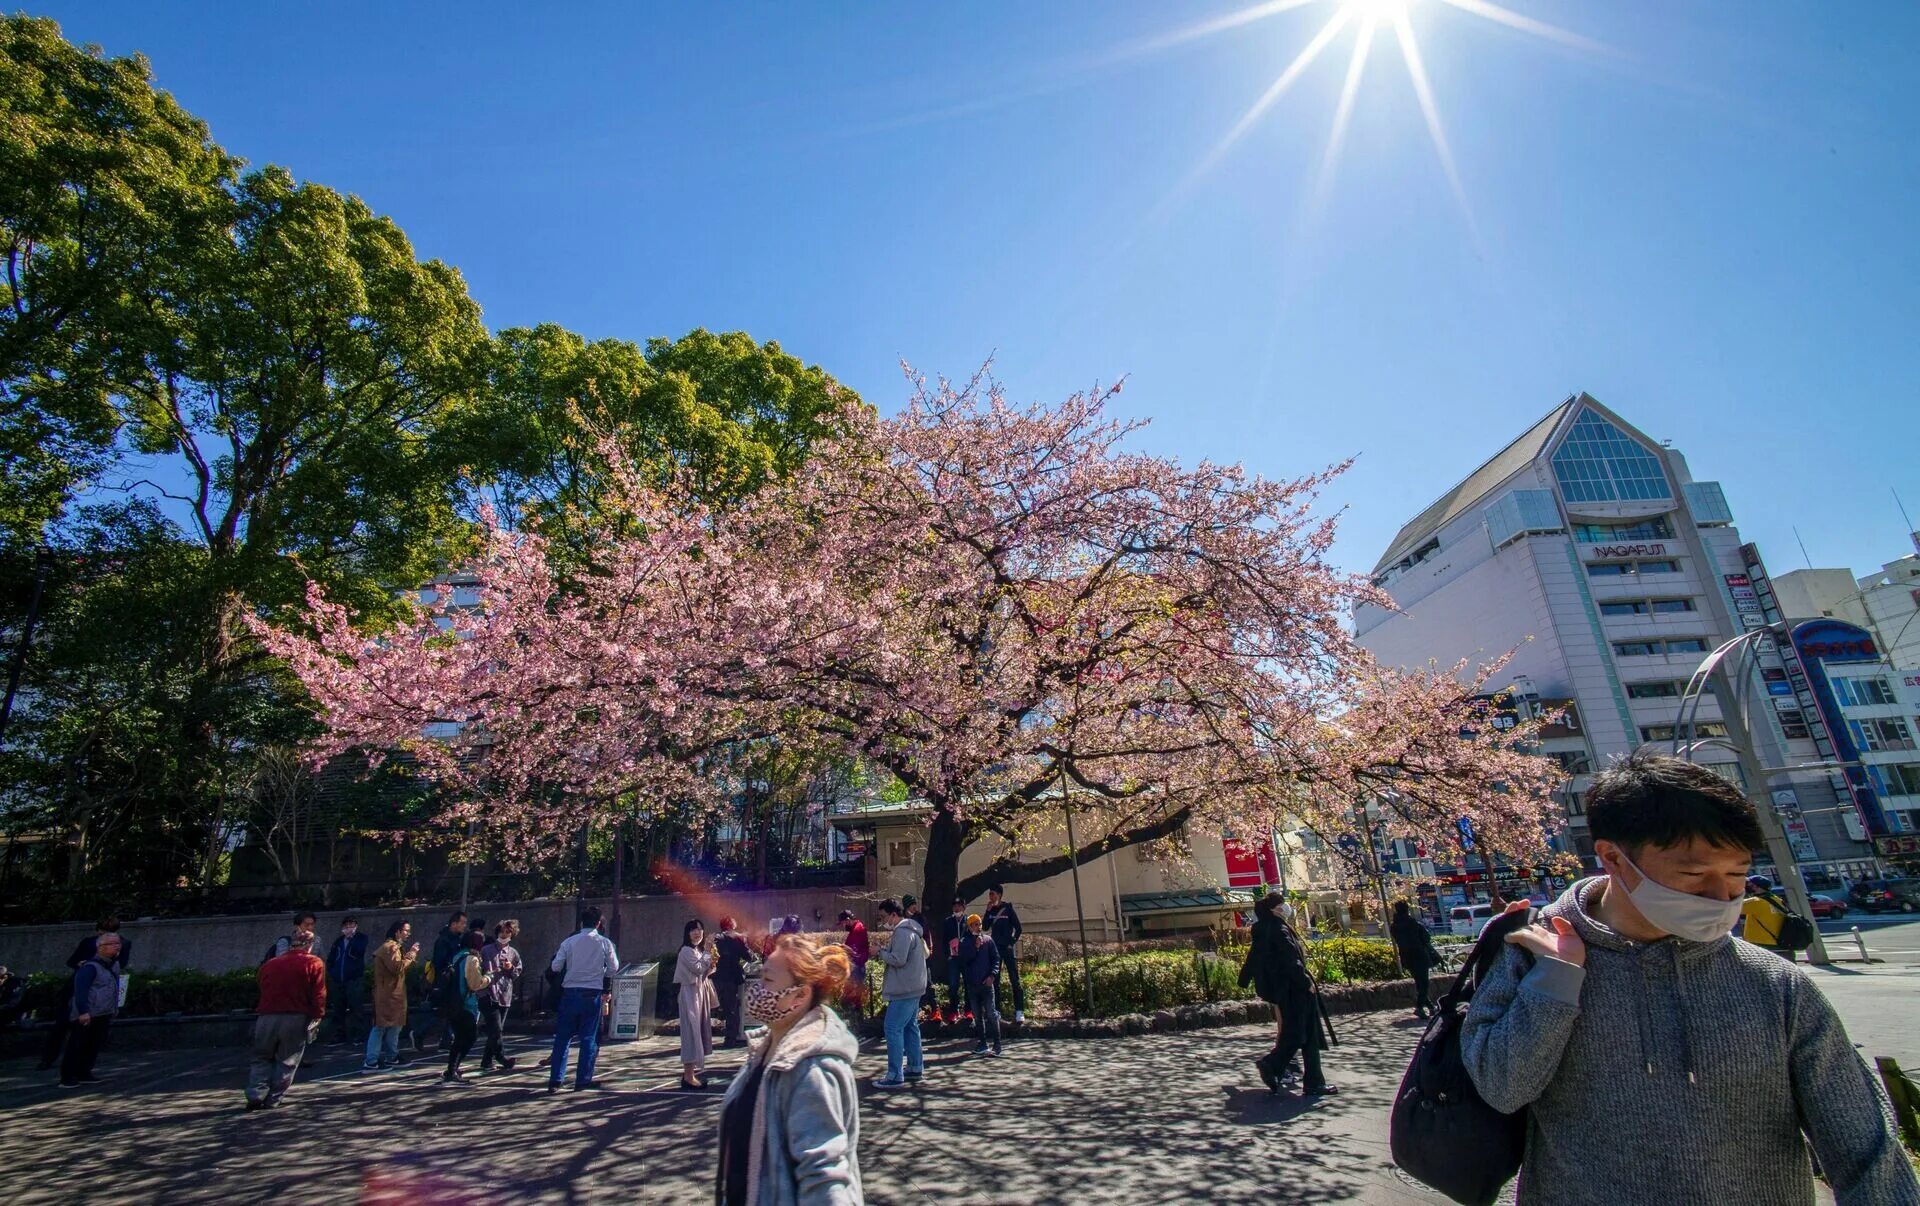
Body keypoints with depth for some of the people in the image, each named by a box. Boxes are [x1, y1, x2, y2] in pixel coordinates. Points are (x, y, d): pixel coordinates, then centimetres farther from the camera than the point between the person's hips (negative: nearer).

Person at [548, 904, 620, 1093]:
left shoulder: (569, 942, -2)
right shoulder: (604, 943, -3)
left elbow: (556, 966, 0)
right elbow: (613, 968, 2)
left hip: (570, 992, 1)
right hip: (592, 993, -1)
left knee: (562, 1037, 10)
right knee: (589, 1038, 8)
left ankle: (555, 1080, 9)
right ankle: (583, 1079, 11)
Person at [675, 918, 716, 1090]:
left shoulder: (699, 951, 15)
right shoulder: (687, 951, -13)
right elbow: (697, 969, -21)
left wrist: (710, 968, 1)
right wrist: (708, 954, -12)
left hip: (700, 992, 9)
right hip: (690, 994, -9)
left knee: (697, 1030, 12)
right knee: (691, 1030, -8)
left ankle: (689, 1072, 20)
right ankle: (689, 1077, -5)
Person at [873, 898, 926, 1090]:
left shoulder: (902, 932, -18)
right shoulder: (911, 929, 15)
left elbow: (898, 959, -24)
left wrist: (880, 952, -9)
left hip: (903, 989, -11)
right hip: (914, 987, 11)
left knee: (893, 1029, -7)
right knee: (910, 1026, 17)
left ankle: (895, 1076, -5)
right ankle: (915, 1068, 24)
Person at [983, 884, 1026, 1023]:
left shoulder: (1008, 909, -7)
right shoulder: (991, 910, 6)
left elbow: (1018, 928, -4)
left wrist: (1012, 943, -7)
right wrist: (988, 911, -9)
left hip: (1008, 948, -5)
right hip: (995, 948, 5)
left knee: (1014, 980, -6)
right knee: (994, 979, 8)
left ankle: (1019, 1011, -5)